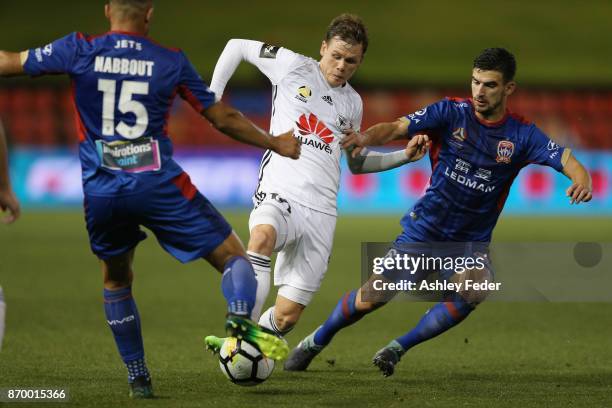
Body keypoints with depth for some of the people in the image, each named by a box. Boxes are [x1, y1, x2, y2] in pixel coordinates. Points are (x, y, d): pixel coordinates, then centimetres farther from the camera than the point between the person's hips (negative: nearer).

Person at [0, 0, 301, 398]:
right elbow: (224, 118, 9)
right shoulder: (171, 62, 2)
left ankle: (138, 378, 21)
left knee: (116, 282, 24)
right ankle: (240, 321, -25)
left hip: (100, 192, 2)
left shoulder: (78, 51, 2)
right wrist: (276, 143, 23)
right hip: (158, 184, -2)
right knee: (232, 254, 4)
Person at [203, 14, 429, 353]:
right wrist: (213, 94, 7)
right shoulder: (292, 66, 5)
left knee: (286, 316, -4)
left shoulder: (352, 104, 19)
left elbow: (357, 162, 33)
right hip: (279, 196, -4)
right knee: (262, 235, -42)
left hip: (320, 211, 4)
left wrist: (405, 156, 21)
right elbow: (237, 47, 16)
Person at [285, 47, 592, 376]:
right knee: (371, 298, -4)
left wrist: (581, 179, -38)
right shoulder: (451, 112, -7)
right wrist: (367, 137, -39)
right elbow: (398, 127, -17)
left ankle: (398, 348, -12)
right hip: (425, 229, 0)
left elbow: (566, 159, -14)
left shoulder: (521, 135, -5)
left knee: (475, 291, -30)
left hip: (471, 242, 1)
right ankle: (316, 341, 25)